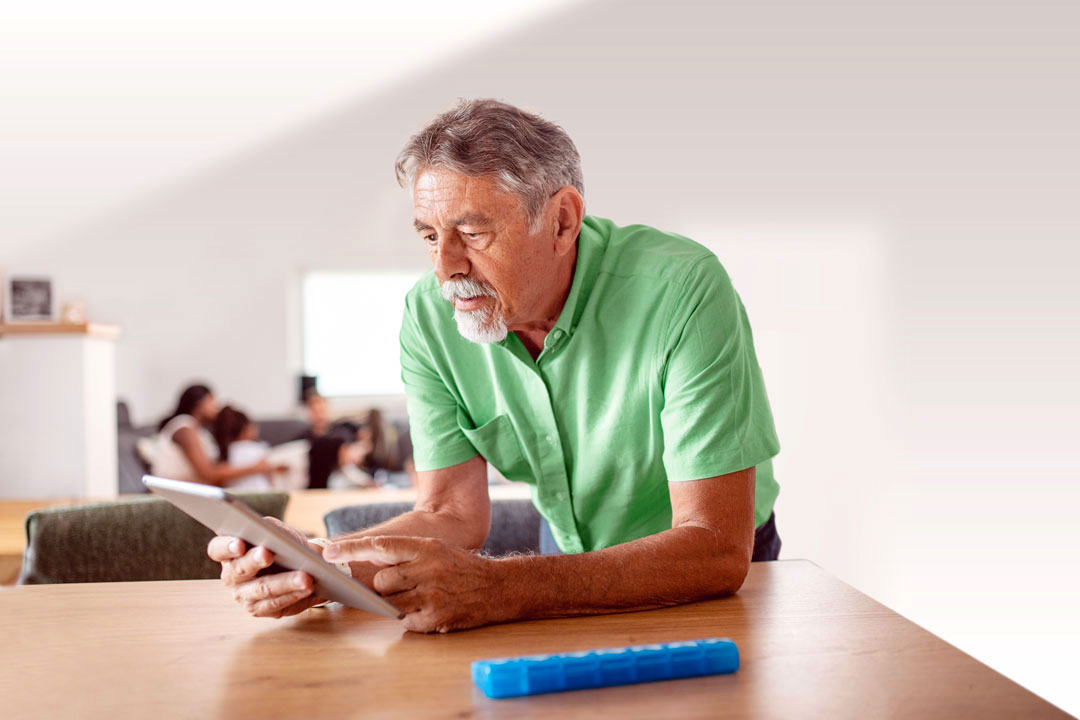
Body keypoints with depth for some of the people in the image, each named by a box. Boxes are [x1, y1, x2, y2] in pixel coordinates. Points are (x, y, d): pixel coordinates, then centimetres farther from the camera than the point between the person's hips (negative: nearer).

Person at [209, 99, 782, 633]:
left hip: (710, 581, -2)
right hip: (574, 560, 3)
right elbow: (452, 514, -11)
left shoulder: (681, 291, -29)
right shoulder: (428, 316, -14)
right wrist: (314, 564, -32)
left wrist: (498, 590, -45)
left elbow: (717, 550, -33)